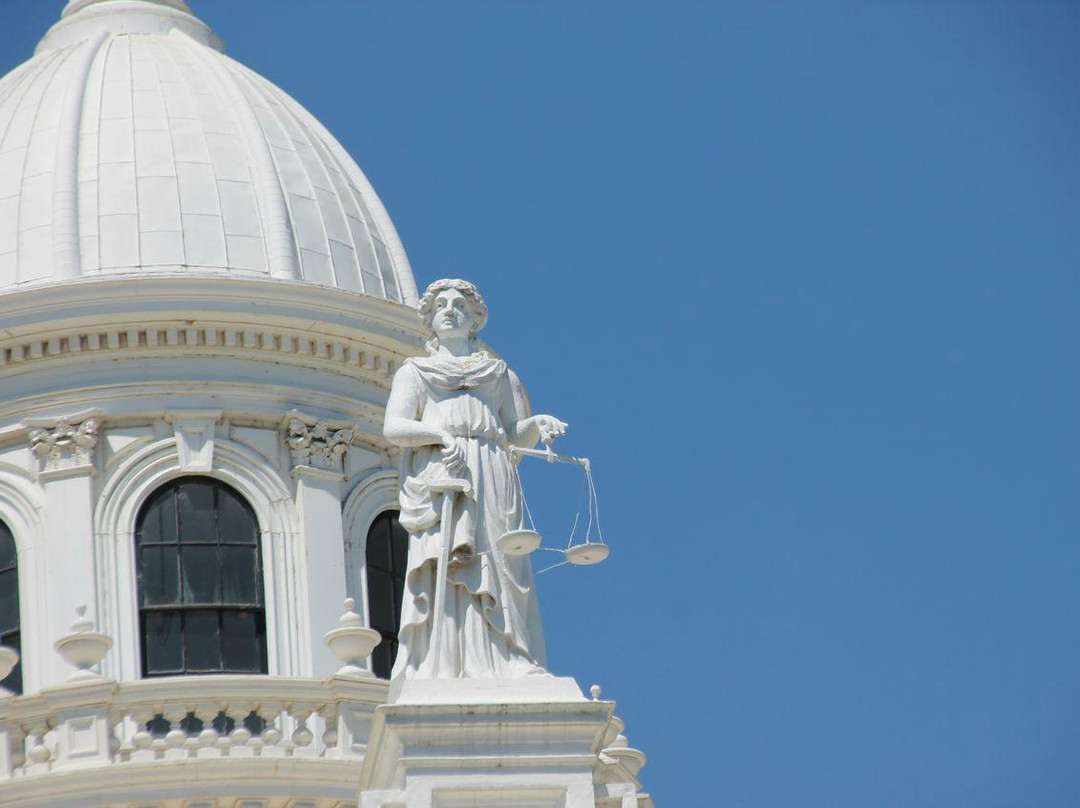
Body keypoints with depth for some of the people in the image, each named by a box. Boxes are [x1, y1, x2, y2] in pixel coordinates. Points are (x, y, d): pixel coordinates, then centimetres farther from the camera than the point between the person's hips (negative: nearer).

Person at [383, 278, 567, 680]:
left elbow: (518, 433, 17)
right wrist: (440, 433, -13)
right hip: (437, 480, -1)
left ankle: (508, 670, -24)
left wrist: (538, 424, -6)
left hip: (490, 481, 1)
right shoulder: (414, 372, 22)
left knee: (498, 569, -14)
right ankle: (438, 674, -27)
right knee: (440, 570, -18)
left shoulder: (500, 375, 27)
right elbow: (393, 427, 5)